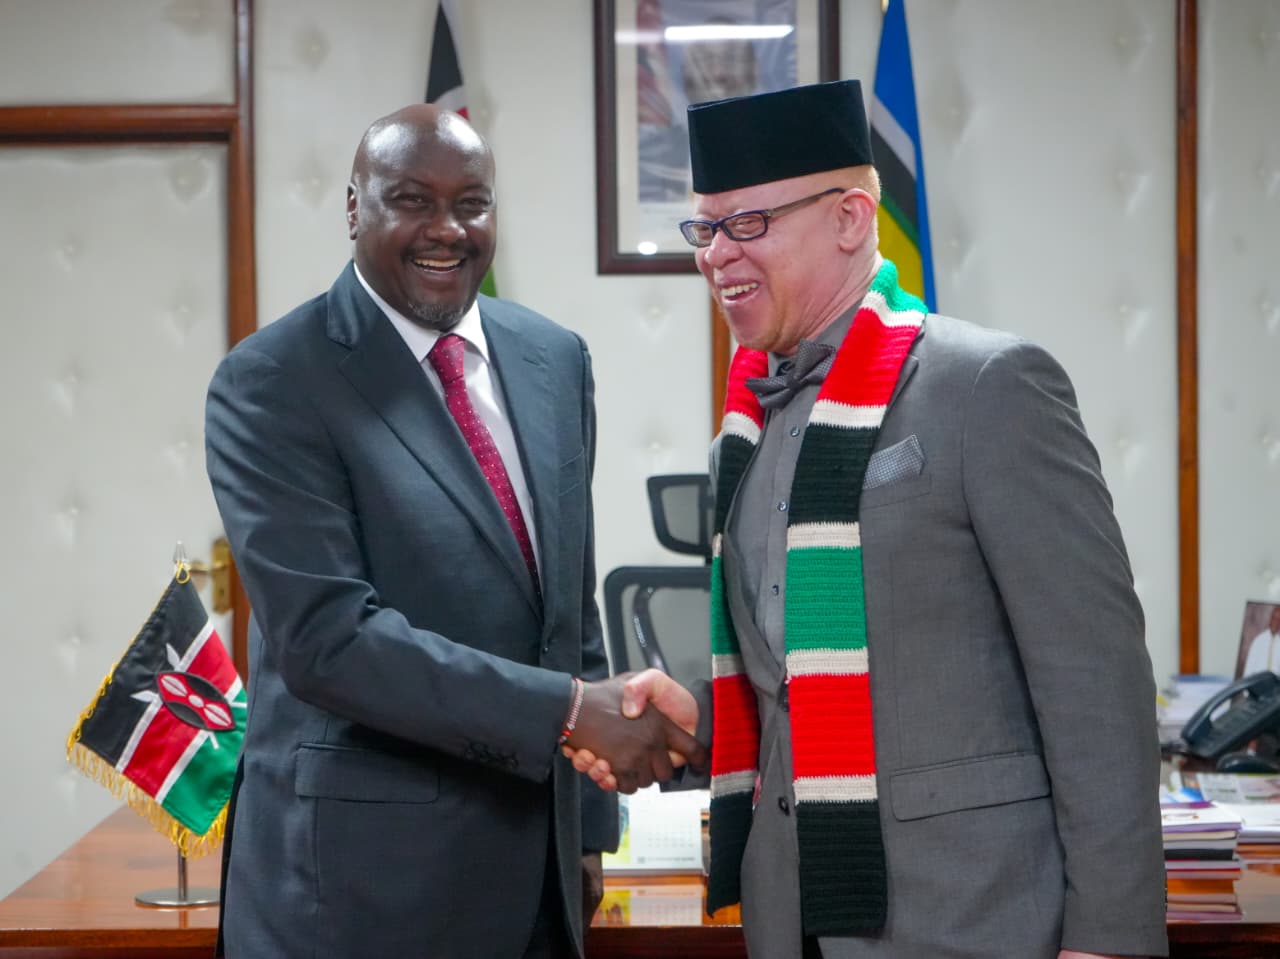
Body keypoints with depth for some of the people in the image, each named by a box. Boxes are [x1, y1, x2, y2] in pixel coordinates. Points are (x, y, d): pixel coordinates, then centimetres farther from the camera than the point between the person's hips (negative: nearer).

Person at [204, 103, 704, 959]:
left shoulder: (554, 360, 7)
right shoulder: (272, 384, -12)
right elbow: (328, 637, -21)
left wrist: (588, 821, 12)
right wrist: (572, 709, -24)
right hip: (367, 864, -5)